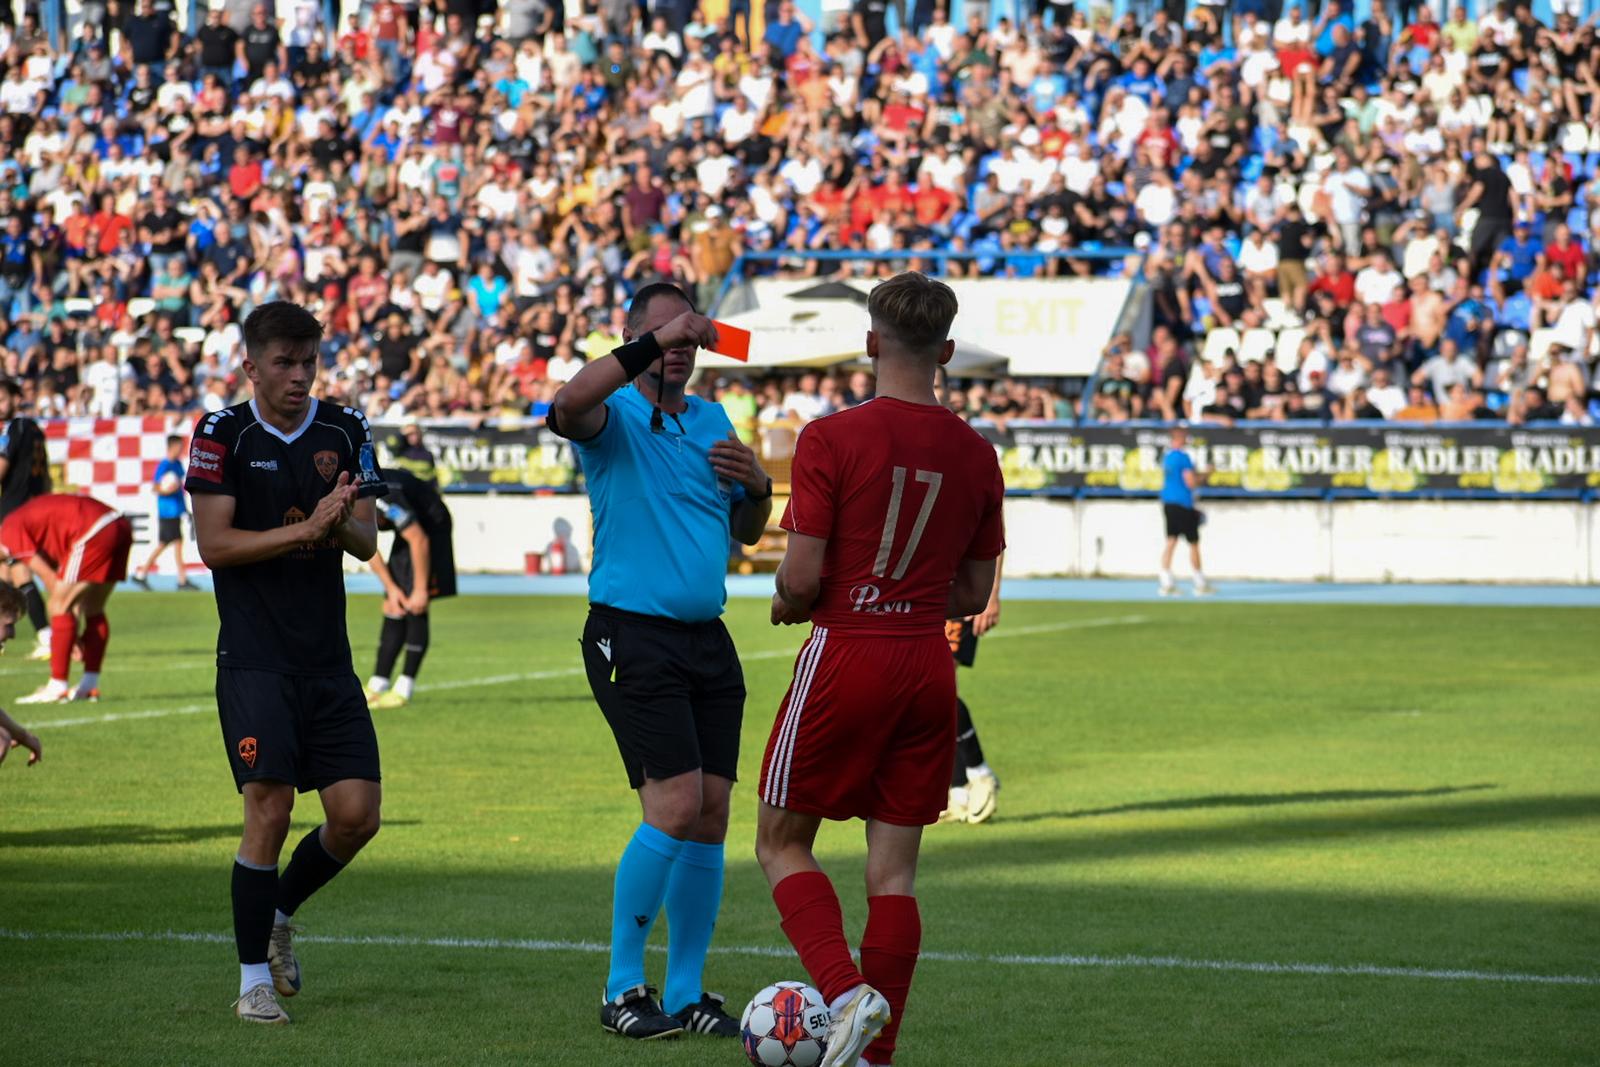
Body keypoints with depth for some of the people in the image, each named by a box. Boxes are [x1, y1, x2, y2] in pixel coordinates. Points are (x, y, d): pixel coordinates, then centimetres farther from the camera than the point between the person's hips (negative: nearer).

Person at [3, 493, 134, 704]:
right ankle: (90, 685, 20)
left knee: (59, 607, 0)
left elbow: (51, 581, 0)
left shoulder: (10, 531, 3)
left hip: (93, 532, -9)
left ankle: (57, 687, 0)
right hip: (120, 526, 9)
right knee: (93, 610, 18)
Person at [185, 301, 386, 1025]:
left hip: (328, 660, 4)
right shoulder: (222, 435, -3)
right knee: (269, 811, -13)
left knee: (358, 815, -2)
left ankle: (277, 914, 26)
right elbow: (213, 544, -8)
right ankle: (254, 979, 0)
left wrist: (343, 523, -18)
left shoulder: (345, 431, 8)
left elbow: (367, 543, 5)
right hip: (253, 659, -4)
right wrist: (304, 529, -18)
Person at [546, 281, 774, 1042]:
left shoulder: (712, 421, 17)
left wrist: (757, 487, 3)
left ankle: (686, 994, 11)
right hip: (634, 640, -7)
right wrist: (654, 344, -30)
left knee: (711, 816, 3)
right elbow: (569, 405, -29)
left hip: (707, 638, 7)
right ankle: (623, 990, -3)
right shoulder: (612, 416, -3)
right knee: (675, 808, -15)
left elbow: (746, 531, 25)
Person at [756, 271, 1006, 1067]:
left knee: (782, 844, 8)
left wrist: (788, 605, 8)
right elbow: (974, 595, 10)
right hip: (929, 668, 4)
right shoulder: (975, 455, 4)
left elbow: (801, 577, -13)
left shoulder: (831, 439, -11)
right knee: (894, 867, 8)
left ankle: (847, 994, -13)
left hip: (846, 655, -4)